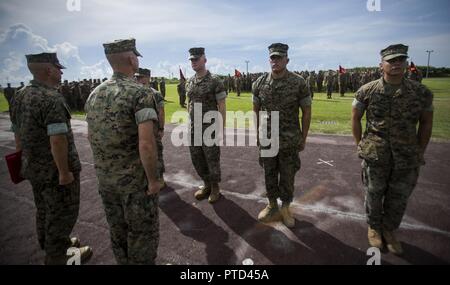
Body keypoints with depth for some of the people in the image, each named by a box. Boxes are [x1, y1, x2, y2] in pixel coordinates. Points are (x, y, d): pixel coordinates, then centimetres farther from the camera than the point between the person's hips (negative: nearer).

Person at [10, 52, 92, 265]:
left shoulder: (18, 96, 5)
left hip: (33, 167, 9)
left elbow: (17, 133, 12)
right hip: (55, 169, -8)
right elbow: (57, 140, -28)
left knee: (44, 210, 23)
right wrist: (64, 171, -21)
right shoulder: (52, 98, -22)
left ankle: (49, 246, 43)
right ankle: (57, 257, 24)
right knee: (62, 213, 8)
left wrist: (24, 160, 22)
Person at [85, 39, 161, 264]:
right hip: (135, 179, -7)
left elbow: (90, 136, 12)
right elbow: (146, 144, -27)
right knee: (142, 233, 12)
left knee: (117, 230, 23)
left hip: (104, 178, 7)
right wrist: (153, 179, -15)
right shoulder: (139, 93, -19)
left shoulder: (94, 94, 3)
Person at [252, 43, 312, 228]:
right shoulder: (259, 83, -2)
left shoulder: (299, 83, -10)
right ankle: (272, 207, 33)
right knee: (269, 175, 14)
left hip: (290, 141, -2)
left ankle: (285, 208, 31)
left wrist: (303, 139, -1)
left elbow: (306, 112, -3)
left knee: (287, 177, 10)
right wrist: (258, 133, 10)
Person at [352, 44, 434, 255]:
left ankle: (388, 230, 36)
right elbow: (355, 119, 3)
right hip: (375, 155, -1)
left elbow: (426, 123, 8)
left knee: (399, 197, 13)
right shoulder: (367, 91, -6)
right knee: (374, 194, 12)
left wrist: (420, 151, 7)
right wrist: (360, 145, 2)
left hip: (407, 157, 2)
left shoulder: (421, 92, -2)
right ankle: (374, 227, 35)